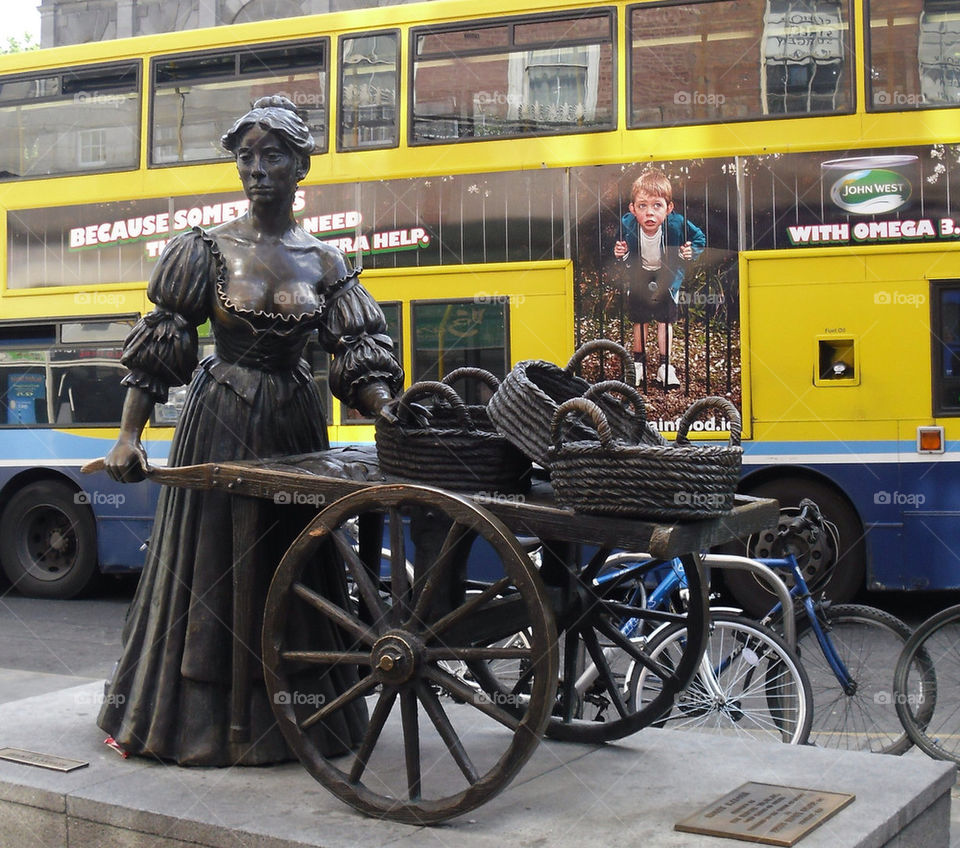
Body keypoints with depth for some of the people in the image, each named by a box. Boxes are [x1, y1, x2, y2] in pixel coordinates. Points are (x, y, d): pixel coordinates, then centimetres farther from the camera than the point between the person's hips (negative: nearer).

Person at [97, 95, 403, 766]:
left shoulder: (326, 263, 4)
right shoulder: (208, 250, -1)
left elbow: (363, 357, -1)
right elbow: (159, 346, -3)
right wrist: (128, 436, -10)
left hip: (296, 425, 2)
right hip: (221, 424, -2)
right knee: (213, 565, 2)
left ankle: (287, 720, 19)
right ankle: (201, 717, 15)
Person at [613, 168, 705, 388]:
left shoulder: (677, 224, -34)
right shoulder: (627, 225, -31)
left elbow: (700, 239, -13)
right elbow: (622, 251, -8)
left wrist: (690, 252, -31)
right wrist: (619, 254, -29)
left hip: (667, 274, -1)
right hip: (639, 275, 1)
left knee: (665, 319, 6)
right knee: (639, 320, 12)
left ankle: (665, 366, 18)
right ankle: (639, 362, 30)